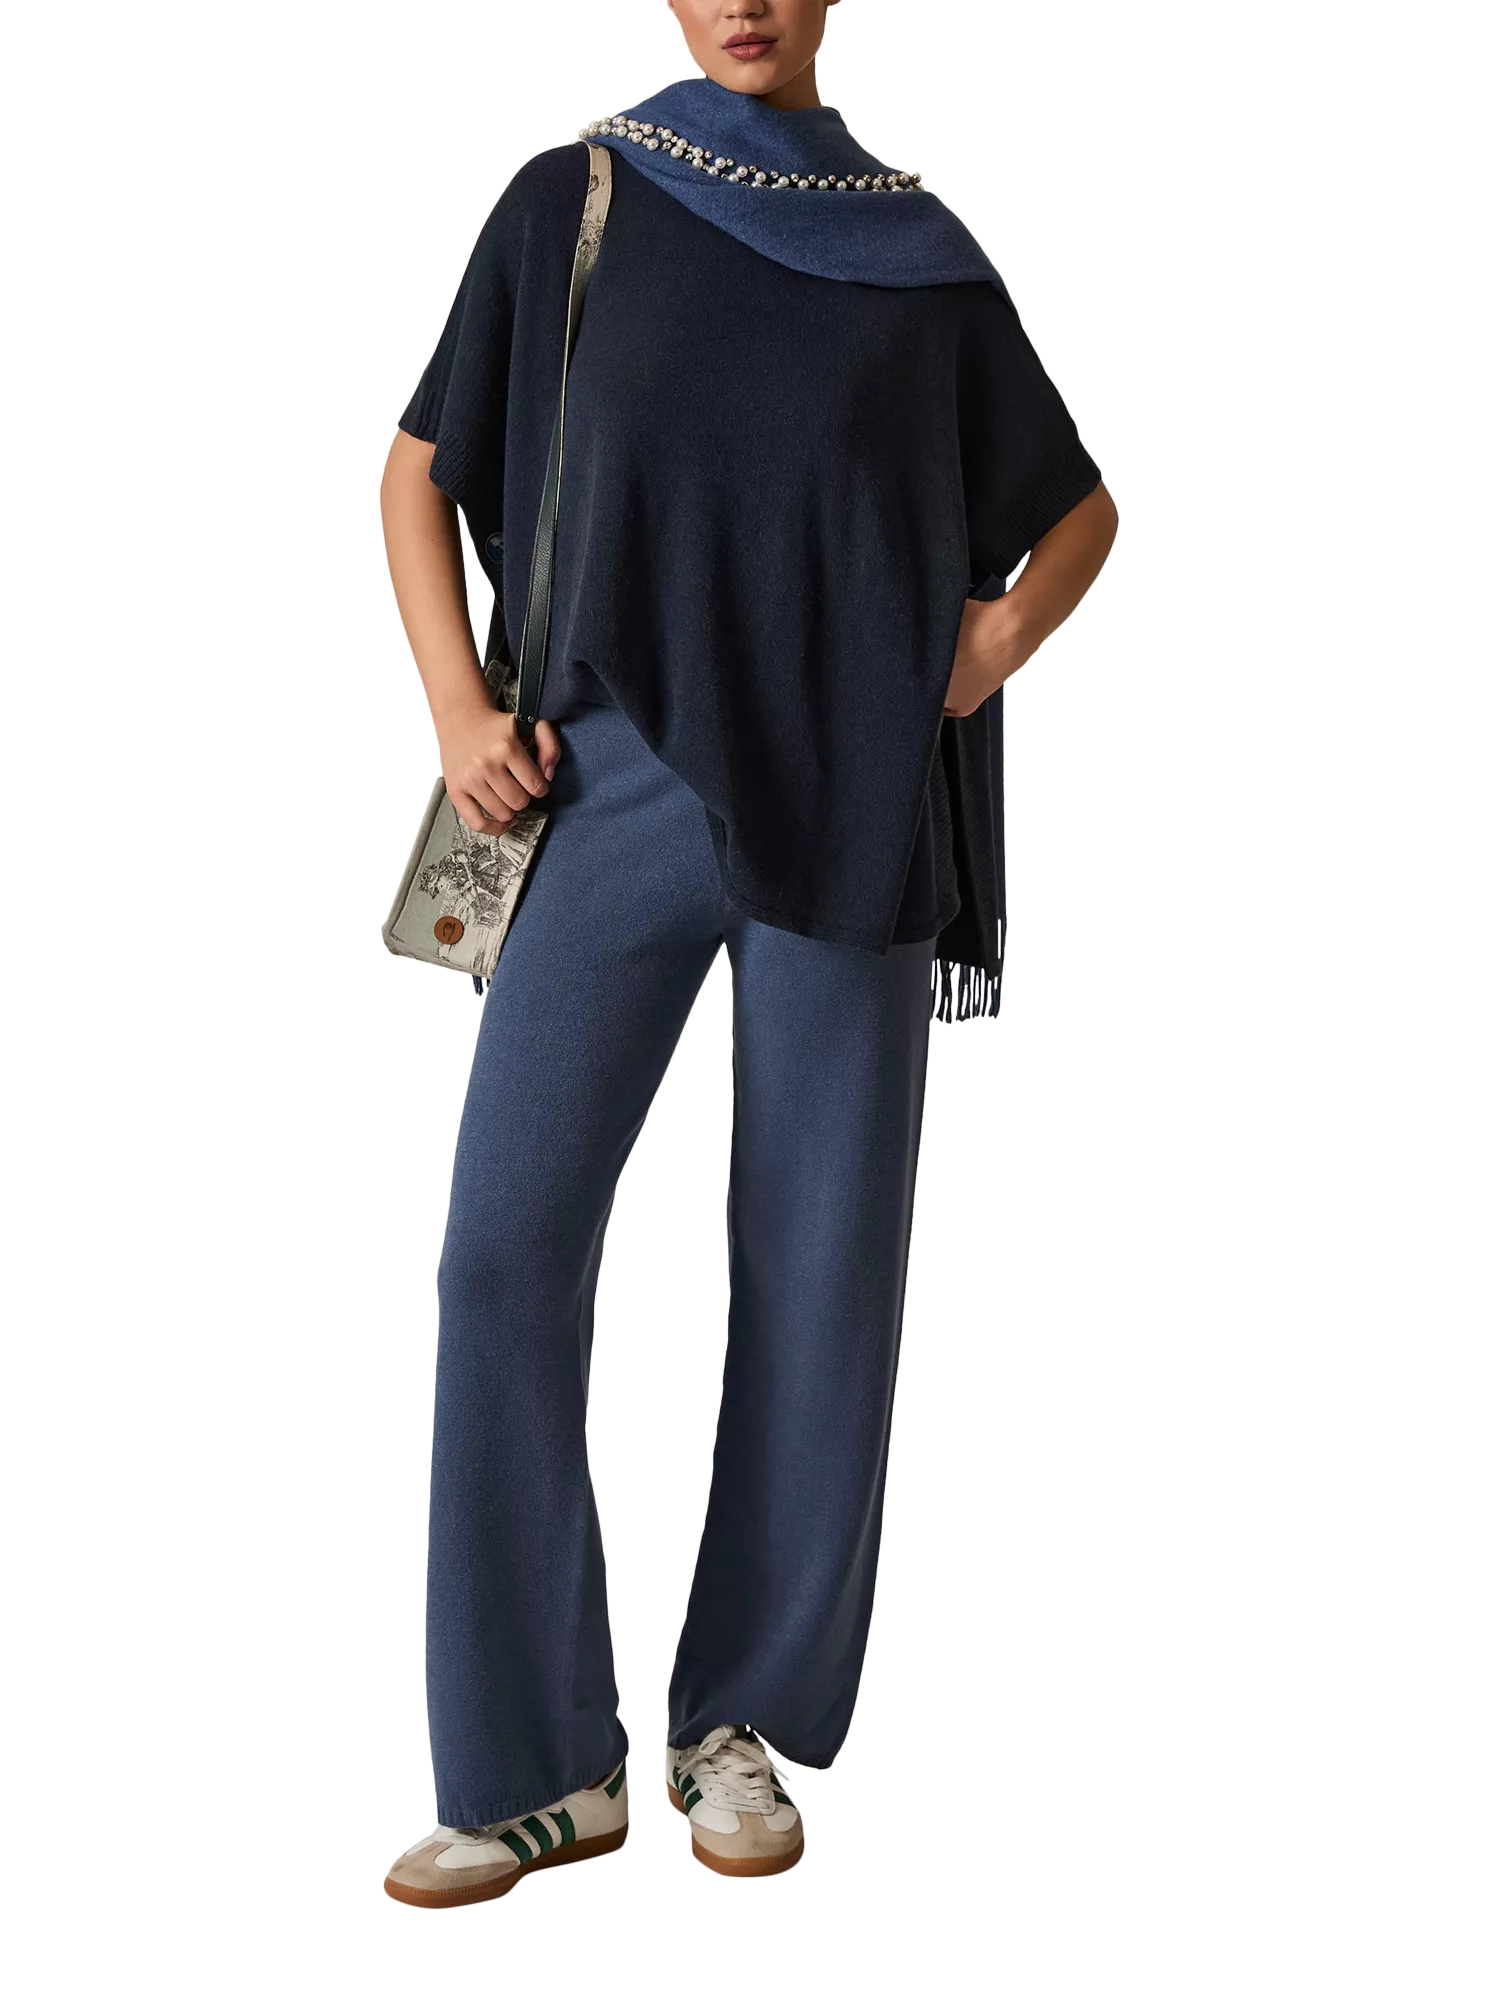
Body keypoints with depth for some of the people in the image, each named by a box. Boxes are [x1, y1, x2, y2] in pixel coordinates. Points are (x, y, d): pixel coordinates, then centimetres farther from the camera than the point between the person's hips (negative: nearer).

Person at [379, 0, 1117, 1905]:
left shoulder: (922, 251, 10)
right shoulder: (566, 205, 8)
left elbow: (1080, 505, 20)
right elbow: (419, 470, 13)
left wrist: (1001, 640, -1)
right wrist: (457, 710, -2)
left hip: (841, 811, 1)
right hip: (623, 794, 0)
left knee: (819, 1263, -2)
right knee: (508, 1245, -11)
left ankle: (737, 1722, 16)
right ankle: (538, 1765, 1)